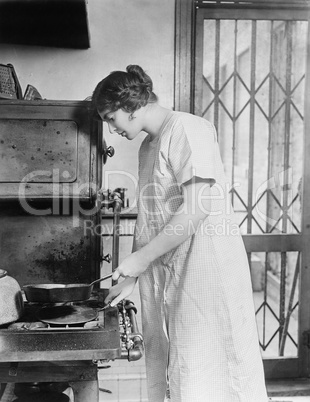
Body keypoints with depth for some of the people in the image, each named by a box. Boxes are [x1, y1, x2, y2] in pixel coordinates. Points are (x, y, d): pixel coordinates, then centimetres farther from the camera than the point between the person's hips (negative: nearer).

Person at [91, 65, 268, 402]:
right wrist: (131, 277, 13)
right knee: (166, 374, 12)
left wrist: (141, 257, -16)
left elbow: (198, 207, -19)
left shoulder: (187, 129, -10)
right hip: (165, 276, 8)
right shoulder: (148, 146, 16)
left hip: (204, 270, -8)